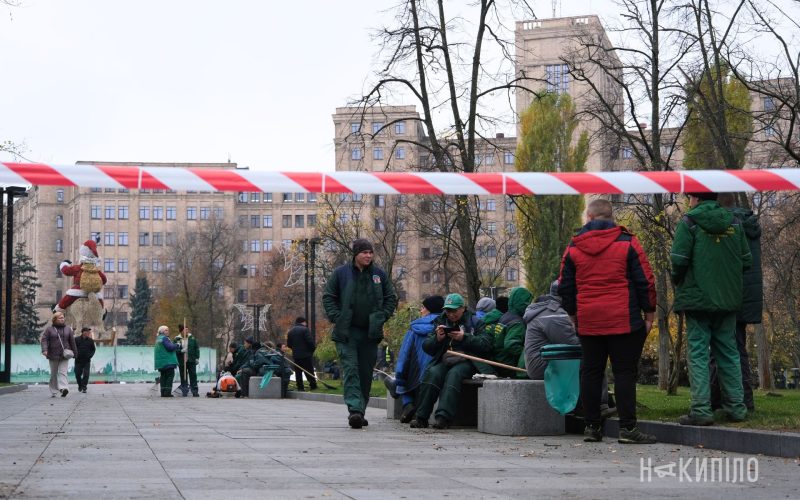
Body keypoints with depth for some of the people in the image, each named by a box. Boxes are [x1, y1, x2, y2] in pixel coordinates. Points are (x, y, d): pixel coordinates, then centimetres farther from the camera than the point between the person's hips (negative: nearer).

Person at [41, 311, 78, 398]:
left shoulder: (68, 329, 9)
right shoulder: (49, 329, 1)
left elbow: (72, 341, 14)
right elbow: (44, 339, -4)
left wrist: (74, 352, 14)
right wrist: (44, 350, -19)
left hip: (64, 355, 1)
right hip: (53, 355, -1)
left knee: (63, 372, -12)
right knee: (53, 374, 7)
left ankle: (63, 388, -27)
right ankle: (53, 392, 16)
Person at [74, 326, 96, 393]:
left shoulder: (90, 340, 3)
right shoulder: (77, 340, -2)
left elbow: (93, 349, 12)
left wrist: (90, 355, -3)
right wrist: (75, 355, -8)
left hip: (87, 361, 0)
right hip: (78, 360, 0)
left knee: (86, 374, -9)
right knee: (77, 374, 7)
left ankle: (84, 388, -3)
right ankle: (80, 385, 31)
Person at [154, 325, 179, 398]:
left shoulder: (158, 339, 19)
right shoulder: (164, 338, -12)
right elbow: (170, 347, -19)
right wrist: (177, 345, -3)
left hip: (160, 362, 9)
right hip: (168, 361, -9)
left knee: (163, 376, 11)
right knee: (170, 375, -7)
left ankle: (163, 392, 8)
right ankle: (167, 392, -12)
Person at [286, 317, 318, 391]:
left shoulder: (291, 331, 10)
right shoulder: (305, 329, -10)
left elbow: (288, 344, 13)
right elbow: (310, 341, -16)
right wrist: (313, 347, 1)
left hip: (296, 355, 5)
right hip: (306, 354, -5)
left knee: (298, 372, 7)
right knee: (309, 371, 0)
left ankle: (300, 387, 4)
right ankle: (313, 386, 1)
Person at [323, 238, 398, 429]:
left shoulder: (380, 274, 8)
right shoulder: (341, 273, 1)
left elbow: (391, 298, 15)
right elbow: (328, 297, 5)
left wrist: (382, 317, 1)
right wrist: (336, 318, -7)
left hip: (370, 333, 3)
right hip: (346, 332, -3)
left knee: (366, 373, 7)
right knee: (350, 369, -14)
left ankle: (360, 411, 17)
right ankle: (355, 410, -24)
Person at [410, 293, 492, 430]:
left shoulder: (474, 322, 8)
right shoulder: (440, 322, 20)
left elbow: (486, 344, -5)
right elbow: (426, 347, 16)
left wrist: (464, 338, -14)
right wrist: (437, 338, -5)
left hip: (466, 362, -3)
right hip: (444, 361, 3)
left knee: (454, 374, -35)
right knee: (432, 373, -29)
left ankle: (444, 417, -46)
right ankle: (421, 417, -31)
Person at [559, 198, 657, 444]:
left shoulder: (573, 247, 6)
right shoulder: (627, 242, -2)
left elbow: (565, 286, 11)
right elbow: (645, 281, -2)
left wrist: (573, 314, 23)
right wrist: (649, 312, 7)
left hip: (588, 322, 3)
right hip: (624, 321, -3)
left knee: (591, 372, 10)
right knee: (625, 372, -2)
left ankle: (591, 426, 12)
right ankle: (627, 427, -6)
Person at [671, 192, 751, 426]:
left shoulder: (689, 222, -8)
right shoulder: (734, 223, 7)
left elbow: (679, 259, -14)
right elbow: (746, 260, 7)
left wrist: (677, 281, 5)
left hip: (697, 299, -5)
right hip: (729, 300, 5)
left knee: (698, 353, -2)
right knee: (728, 353, 13)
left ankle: (701, 409, -7)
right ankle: (736, 407, 14)